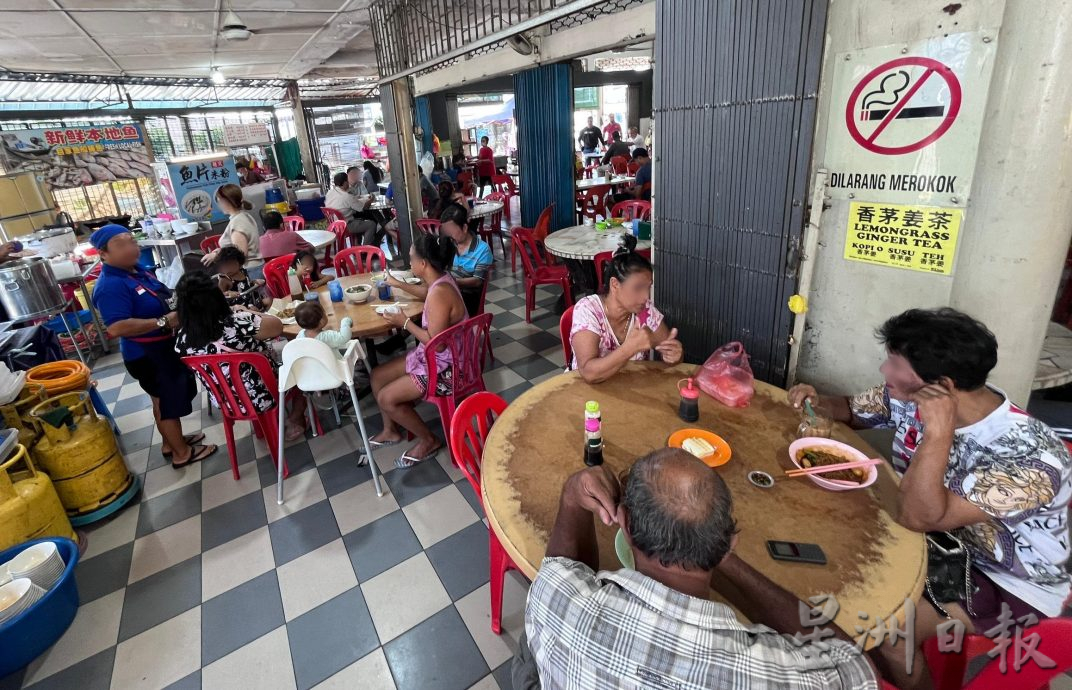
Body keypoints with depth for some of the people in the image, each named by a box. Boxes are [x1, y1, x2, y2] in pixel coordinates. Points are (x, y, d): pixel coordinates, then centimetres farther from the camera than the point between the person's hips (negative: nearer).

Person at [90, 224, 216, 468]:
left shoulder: (137, 271, 4)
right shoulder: (110, 286, -25)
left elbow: (160, 299, 19)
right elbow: (116, 328, -34)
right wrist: (164, 322, -32)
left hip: (164, 347, 10)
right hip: (147, 355, -9)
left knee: (167, 399, 23)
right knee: (169, 402, 5)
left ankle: (171, 442, 40)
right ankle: (182, 453, 21)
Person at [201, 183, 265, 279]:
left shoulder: (237, 221, -16)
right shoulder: (245, 215, 13)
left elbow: (240, 253, -21)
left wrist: (216, 255, -9)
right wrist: (221, 251, 18)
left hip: (247, 272, -9)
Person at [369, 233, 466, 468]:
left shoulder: (439, 294, -30)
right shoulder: (441, 280, 0)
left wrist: (405, 323, -17)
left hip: (445, 368, -10)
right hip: (432, 357, 10)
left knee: (387, 398, -9)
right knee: (377, 376, 12)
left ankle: (429, 441, 11)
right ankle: (391, 431, 31)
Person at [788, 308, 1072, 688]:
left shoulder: (1032, 458, -35)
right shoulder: (909, 397, -17)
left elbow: (917, 518, -36)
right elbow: (852, 410, 5)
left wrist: (938, 433, -43)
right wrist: (817, 401, -17)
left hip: (1011, 583, -6)